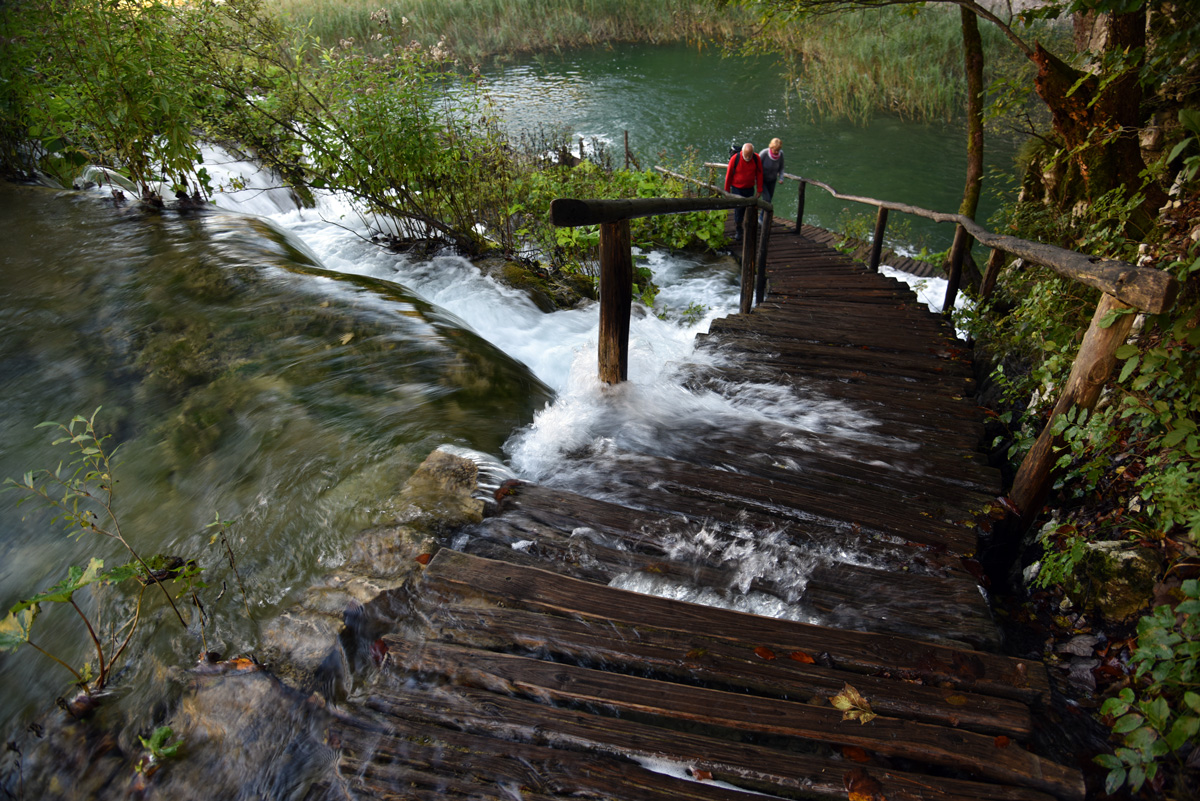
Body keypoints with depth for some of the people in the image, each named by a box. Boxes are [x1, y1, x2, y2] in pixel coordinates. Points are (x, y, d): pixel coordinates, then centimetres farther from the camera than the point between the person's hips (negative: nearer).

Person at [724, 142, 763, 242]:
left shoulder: (756, 158, -11)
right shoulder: (735, 159, -18)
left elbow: (759, 174, 0)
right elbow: (728, 175, -6)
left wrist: (759, 190, 1)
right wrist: (727, 191, 2)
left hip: (750, 189, 2)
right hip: (737, 189, -2)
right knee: (738, 209, -7)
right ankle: (738, 231, 9)